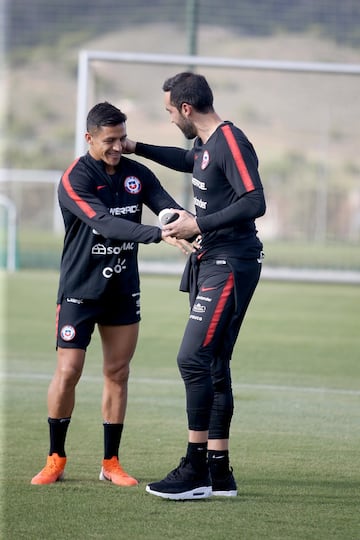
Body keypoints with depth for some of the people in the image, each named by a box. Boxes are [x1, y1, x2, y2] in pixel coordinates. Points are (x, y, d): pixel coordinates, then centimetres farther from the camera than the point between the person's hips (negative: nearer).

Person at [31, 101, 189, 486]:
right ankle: (55, 459, 9)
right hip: (79, 290, -5)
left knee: (117, 373, 5)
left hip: (123, 290, 5)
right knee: (68, 372, -6)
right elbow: (105, 223, -29)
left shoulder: (137, 174, 1)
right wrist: (158, 234, -40)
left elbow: (168, 207, -8)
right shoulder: (74, 179, -16)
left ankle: (111, 463, 13)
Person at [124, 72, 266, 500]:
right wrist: (137, 149, 39)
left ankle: (195, 470, -11)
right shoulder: (206, 144, 15)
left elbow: (254, 203, -25)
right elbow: (186, 160, 40)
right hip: (210, 264, 10)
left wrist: (200, 225, -21)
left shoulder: (230, 142, -16)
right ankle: (218, 472, 14)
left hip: (230, 266, -10)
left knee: (194, 358, -14)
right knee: (213, 366, 10)